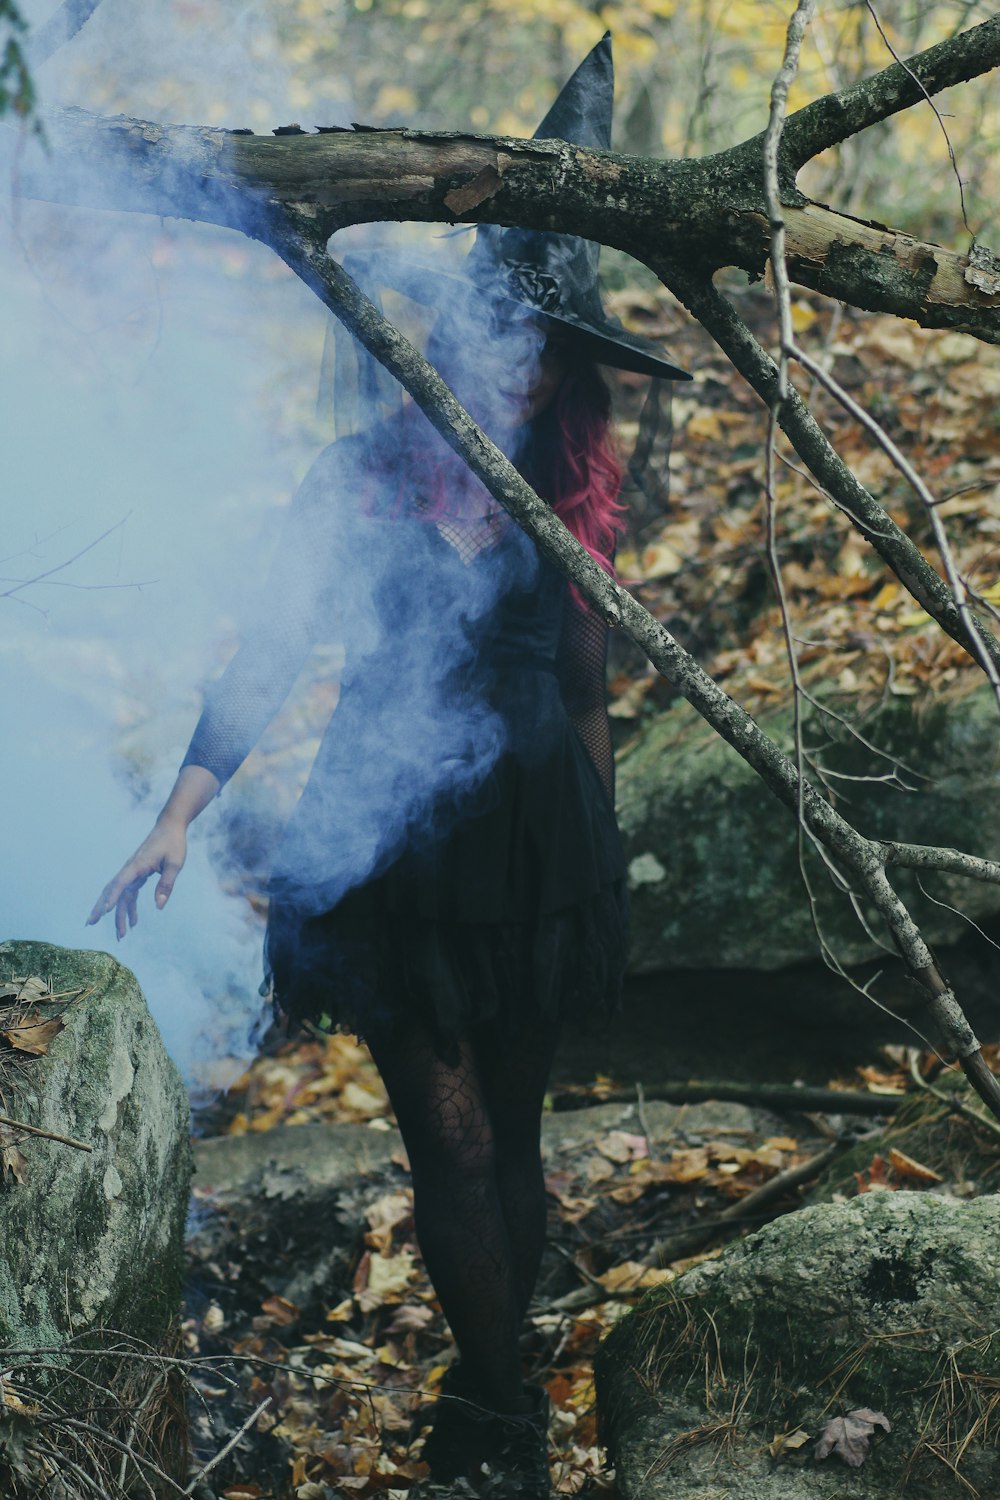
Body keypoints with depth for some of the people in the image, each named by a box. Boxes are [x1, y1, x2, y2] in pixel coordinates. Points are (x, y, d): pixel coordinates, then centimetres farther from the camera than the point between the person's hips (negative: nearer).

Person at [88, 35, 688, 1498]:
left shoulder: (567, 498, -1)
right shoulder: (364, 477, -5)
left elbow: (584, 682, 10)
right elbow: (269, 650, -7)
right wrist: (179, 817, -11)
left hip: (533, 840, 2)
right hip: (395, 842, -2)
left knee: (508, 1139, 8)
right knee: (453, 1144, -3)